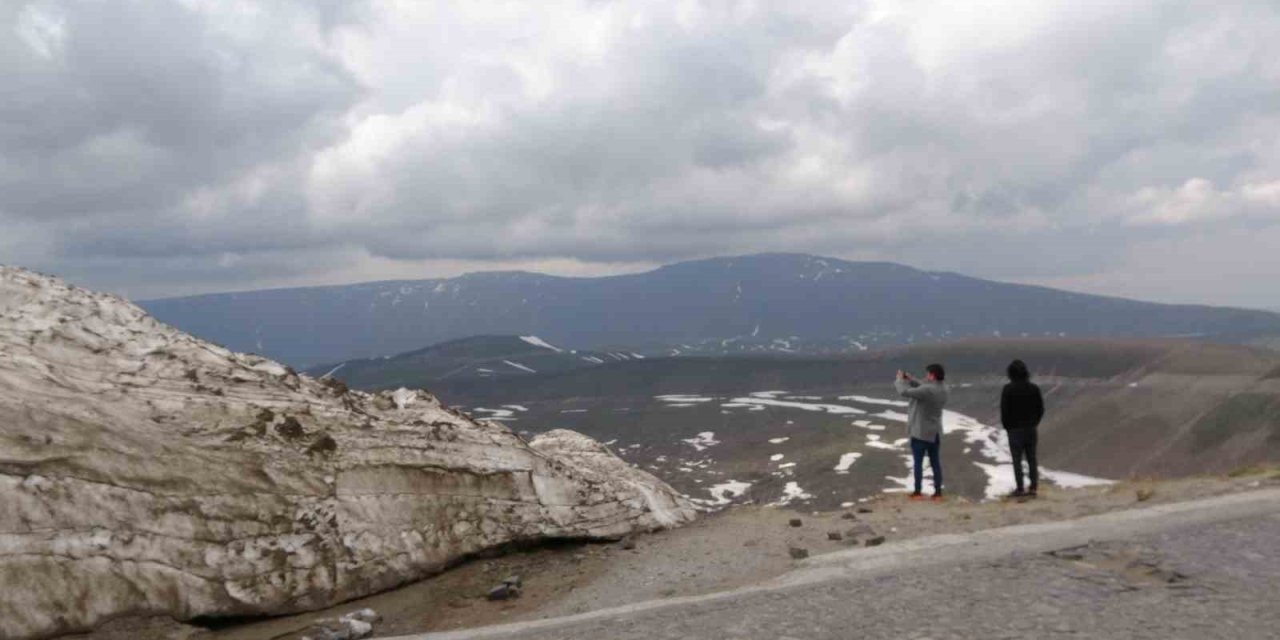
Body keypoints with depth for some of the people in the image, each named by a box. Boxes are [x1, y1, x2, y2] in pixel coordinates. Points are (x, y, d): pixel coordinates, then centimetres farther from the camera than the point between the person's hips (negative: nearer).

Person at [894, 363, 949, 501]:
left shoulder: (928, 390, -26)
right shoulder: (944, 389, 1)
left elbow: (904, 392, -25)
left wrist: (900, 380, -8)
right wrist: (911, 380, 10)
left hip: (920, 432, -7)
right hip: (935, 433, 7)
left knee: (918, 462, 5)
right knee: (936, 463, 11)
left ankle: (918, 492, 10)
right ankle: (938, 493, 13)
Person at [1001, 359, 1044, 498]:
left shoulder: (1008, 389, -12)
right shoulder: (1034, 388, 1)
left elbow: (1004, 410, -11)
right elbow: (1040, 408, 4)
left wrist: (1007, 426, 3)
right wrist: (1034, 423, 14)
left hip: (1015, 429, -4)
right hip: (1031, 429, 4)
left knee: (1017, 460, 1)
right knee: (1031, 459, 10)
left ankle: (1019, 489, 1)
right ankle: (1033, 488, 11)